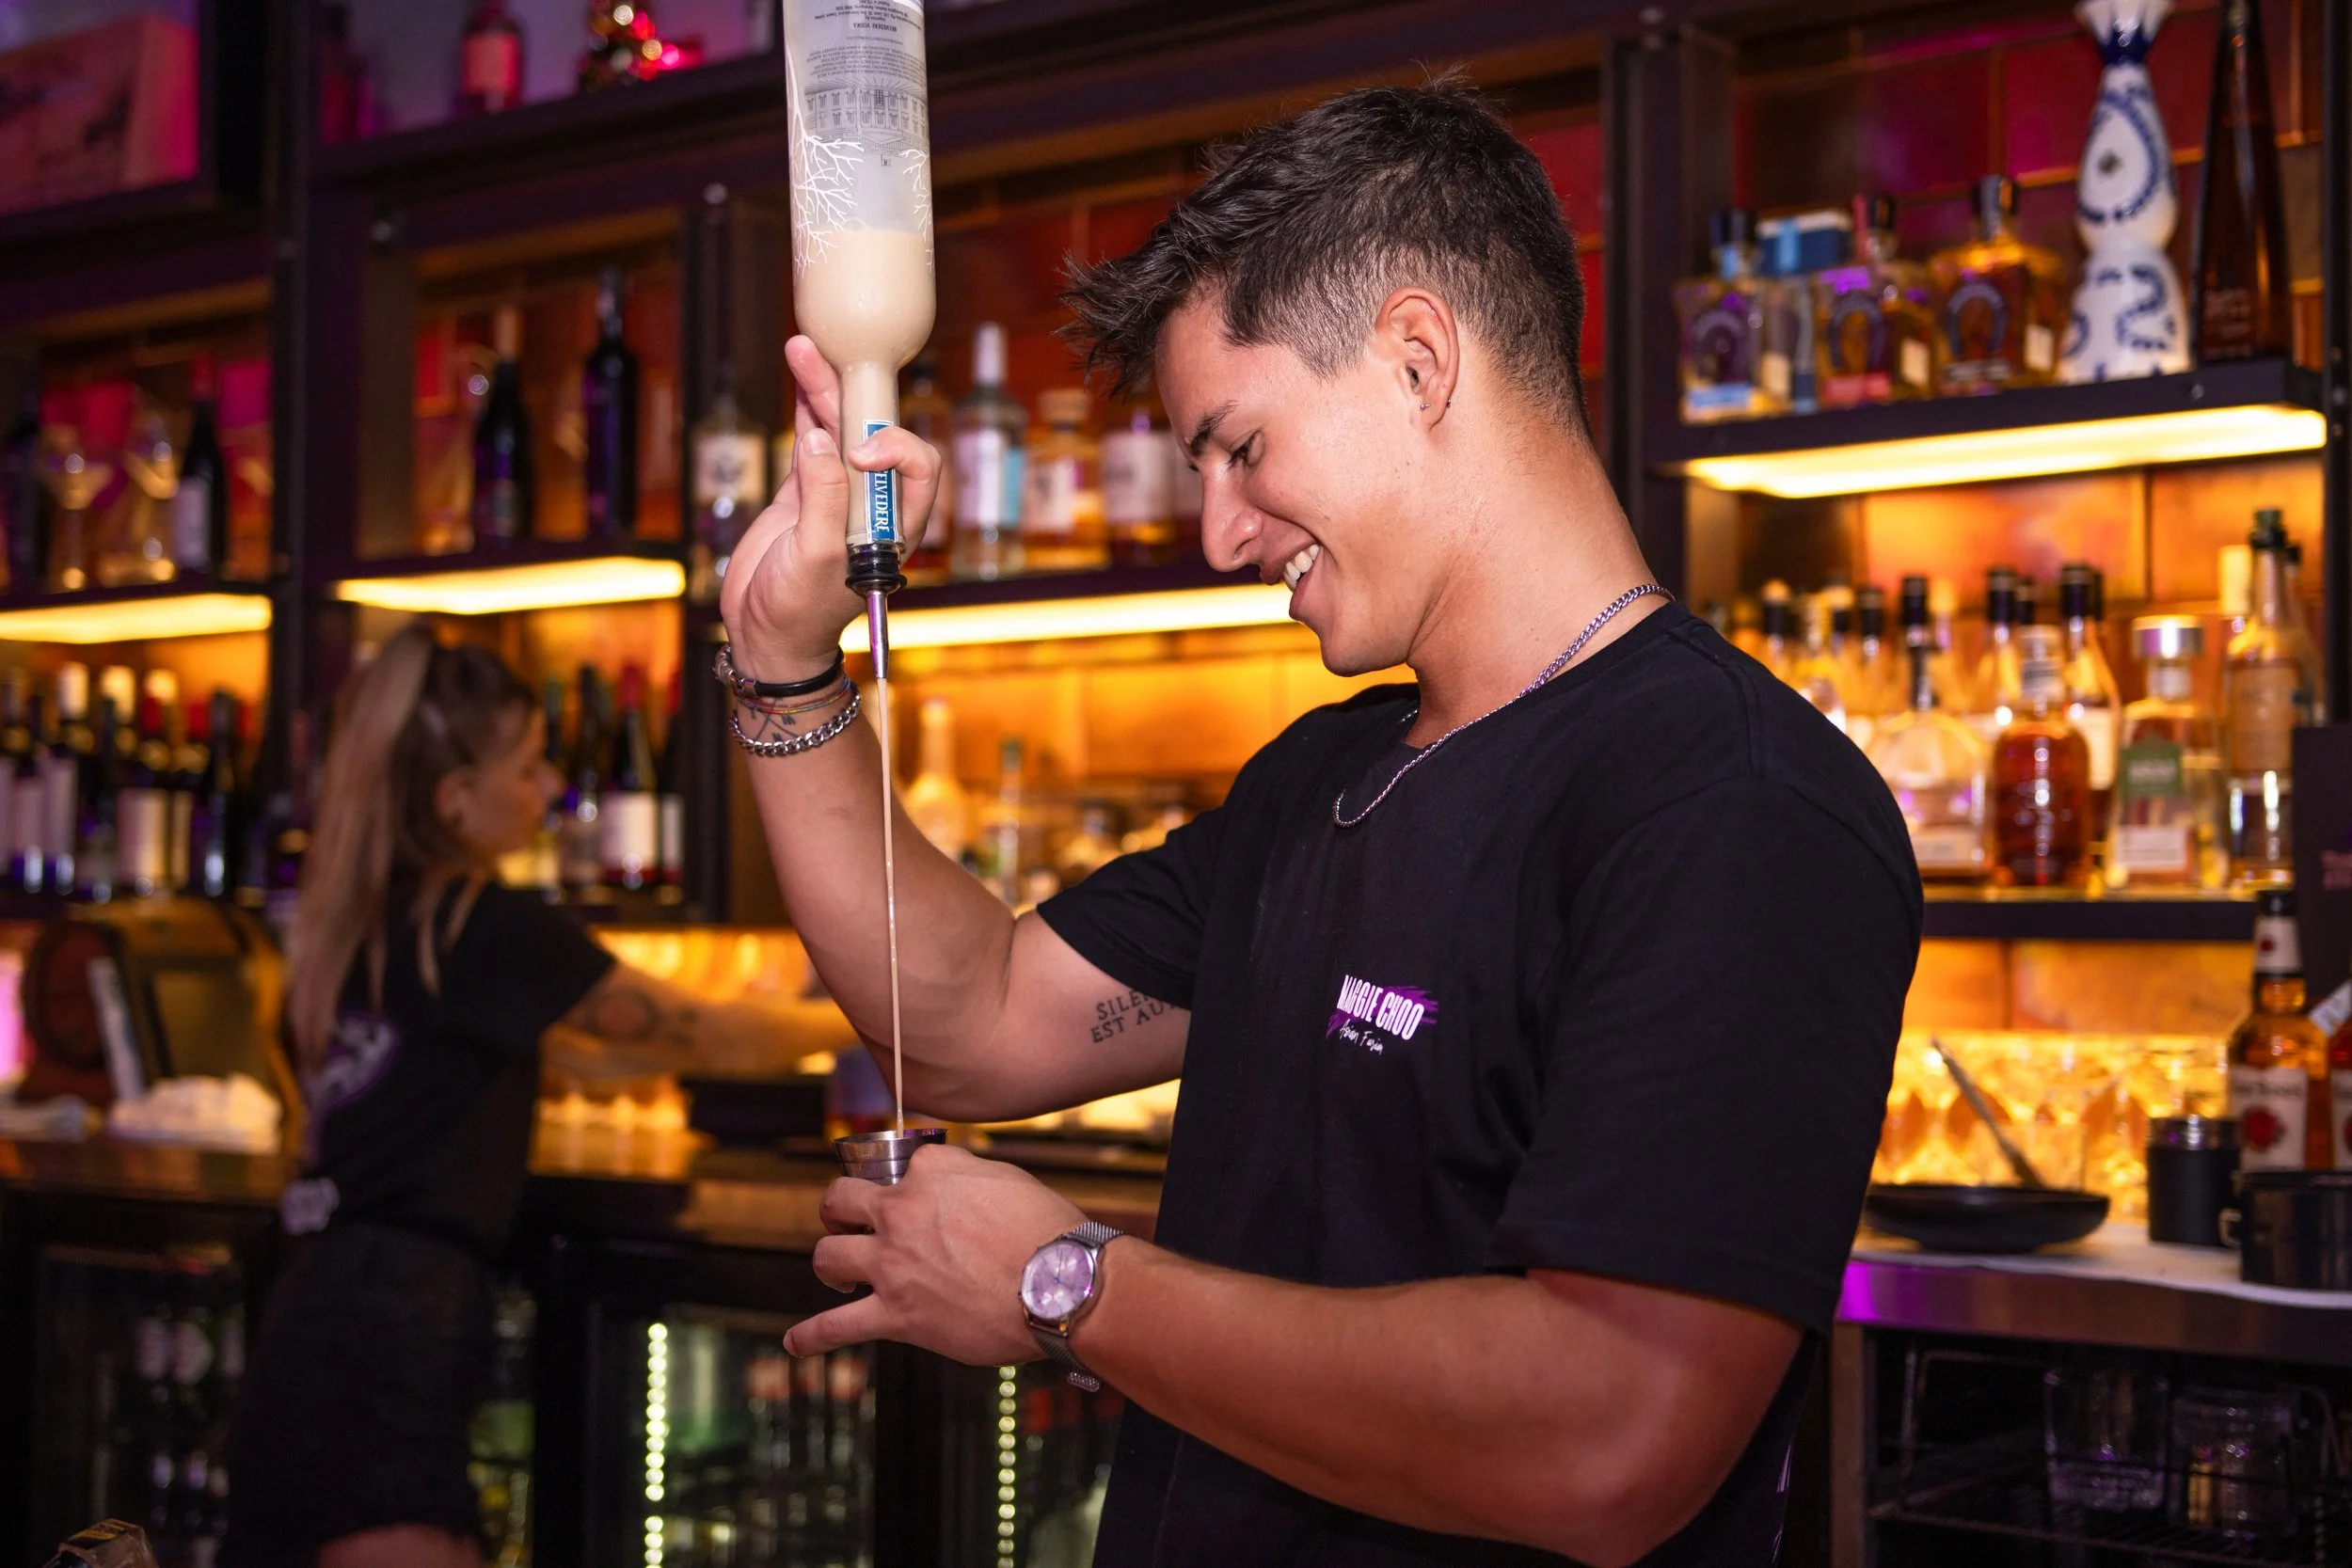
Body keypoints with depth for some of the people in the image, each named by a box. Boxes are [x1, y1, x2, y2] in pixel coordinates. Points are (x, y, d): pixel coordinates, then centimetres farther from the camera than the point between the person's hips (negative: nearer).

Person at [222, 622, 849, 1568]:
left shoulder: (359, 927, 16)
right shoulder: (485, 928, -9)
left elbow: (574, 1056, 26)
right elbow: (710, 1039, 0)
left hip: (308, 1330, 9)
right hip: (387, 1344, -9)